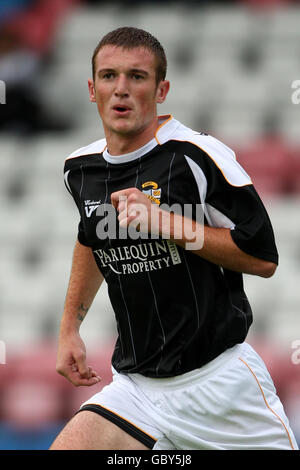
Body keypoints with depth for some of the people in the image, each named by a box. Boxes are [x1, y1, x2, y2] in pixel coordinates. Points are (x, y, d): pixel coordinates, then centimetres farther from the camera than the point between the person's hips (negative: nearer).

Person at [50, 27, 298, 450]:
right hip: (134, 384, 4)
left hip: (219, 379, -4)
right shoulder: (81, 168, 6)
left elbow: (263, 258, -12)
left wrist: (165, 222, -19)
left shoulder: (197, 155, -13)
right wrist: (70, 327, 26)